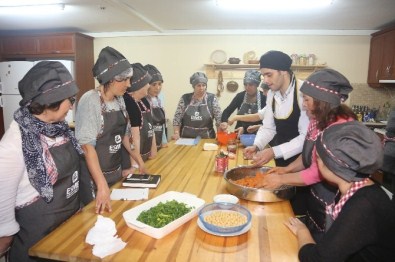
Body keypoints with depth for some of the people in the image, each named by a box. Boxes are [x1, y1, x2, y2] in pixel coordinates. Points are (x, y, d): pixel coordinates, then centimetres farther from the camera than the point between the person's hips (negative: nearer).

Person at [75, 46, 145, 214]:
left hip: (116, 172, 7)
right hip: (95, 177, -7)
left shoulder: (119, 99, 2)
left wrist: (138, 160, 11)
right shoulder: (90, 101, -19)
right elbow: (87, 147, -23)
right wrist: (102, 186, -26)